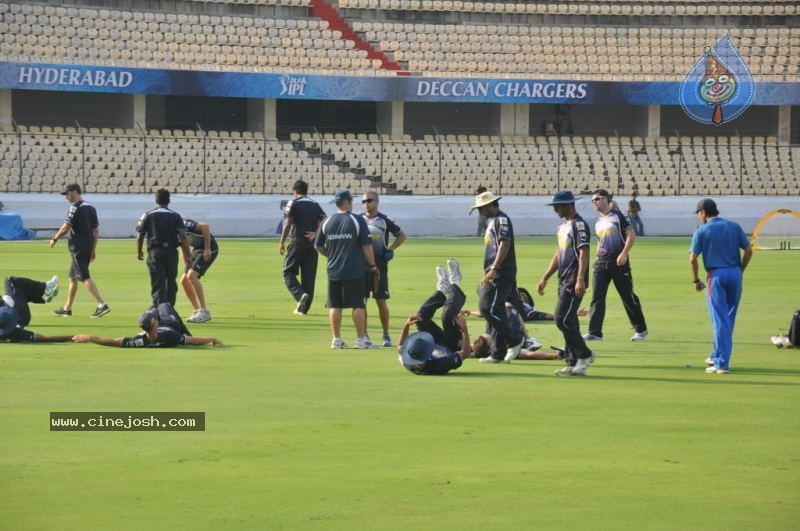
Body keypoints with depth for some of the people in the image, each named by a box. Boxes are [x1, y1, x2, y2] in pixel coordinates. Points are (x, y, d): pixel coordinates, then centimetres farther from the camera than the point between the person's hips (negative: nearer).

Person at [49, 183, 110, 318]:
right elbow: (96, 231, 15)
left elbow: (66, 227, -16)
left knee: (84, 277, -12)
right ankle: (67, 308, 24)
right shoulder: (90, 208, 14)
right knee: (73, 277, 17)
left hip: (78, 247, -9)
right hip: (88, 246, 9)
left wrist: (54, 239, -3)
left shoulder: (75, 207, -11)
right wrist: (94, 249, 19)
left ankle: (102, 304, -23)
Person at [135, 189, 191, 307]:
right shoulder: (175, 216, 3)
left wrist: (139, 252, 21)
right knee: (171, 283, 15)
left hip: (155, 252, -1)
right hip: (172, 252, 1)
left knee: (157, 284, -4)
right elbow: (183, 236, -4)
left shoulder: (147, 216, 4)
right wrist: (188, 255, -2)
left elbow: (140, 236, 6)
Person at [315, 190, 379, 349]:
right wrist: (373, 266, 2)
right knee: (358, 305, 1)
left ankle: (336, 339, 8)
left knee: (335, 306, 8)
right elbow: (366, 246, -7)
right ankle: (361, 339, 0)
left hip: (333, 271, 4)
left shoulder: (327, 222, 5)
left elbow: (318, 246, 12)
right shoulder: (358, 220, -6)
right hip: (355, 271, -4)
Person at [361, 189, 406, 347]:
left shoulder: (384, 220, -1)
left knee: (381, 301, 0)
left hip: (379, 264, -2)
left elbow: (401, 236, 10)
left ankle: (386, 335, 9)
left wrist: (390, 250, -1)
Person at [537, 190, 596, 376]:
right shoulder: (563, 226, 19)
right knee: (567, 320, 8)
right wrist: (544, 279, 24)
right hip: (564, 282, 10)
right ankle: (573, 364, 11)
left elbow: (584, 253, -20)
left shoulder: (579, 225, -11)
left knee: (563, 318, -15)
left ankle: (584, 354, -6)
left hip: (574, 282, -10)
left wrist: (580, 280, -29)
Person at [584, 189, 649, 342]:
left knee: (628, 297, 2)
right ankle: (594, 333, -8)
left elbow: (631, 235, -9)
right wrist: (598, 258, 15)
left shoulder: (617, 216, -4)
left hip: (619, 262, -6)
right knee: (597, 297, -6)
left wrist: (624, 254, -18)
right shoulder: (598, 223, 16)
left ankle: (640, 329, 16)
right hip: (601, 263, 6)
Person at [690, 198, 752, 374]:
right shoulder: (734, 227, 7)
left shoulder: (702, 231, -3)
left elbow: (693, 258, -8)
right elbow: (748, 250, 3)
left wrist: (695, 280, 3)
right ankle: (718, 356, 26)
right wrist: (740, 271, 13)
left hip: (716, 275, -4)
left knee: (720, 320, -2)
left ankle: (722, 363, -6)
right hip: (735, 273, 4)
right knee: (729, 318, 16)